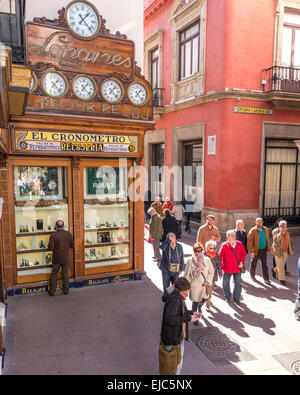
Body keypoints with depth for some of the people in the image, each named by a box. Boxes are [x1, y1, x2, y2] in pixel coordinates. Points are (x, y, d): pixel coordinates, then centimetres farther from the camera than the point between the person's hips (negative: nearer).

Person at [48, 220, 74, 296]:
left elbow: (50, 248, -18)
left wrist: (55, 247, 3)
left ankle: (52, 291, 19)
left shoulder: (53, 235, -17)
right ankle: (66, 290, 22)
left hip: (56, 258, -2)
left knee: (54, 274, 13)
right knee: (65, 274, 15)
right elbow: (72, 245, 2)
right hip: (66, 258, 2)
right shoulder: (69, 234, -7)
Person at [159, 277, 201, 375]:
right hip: (172, 339, -9)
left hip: (180, 337, 9)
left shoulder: (179, 298, 1)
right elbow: (170, 318, -39)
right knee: (171, 366, 10)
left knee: (178, 363, 27)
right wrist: (188, 318, -31)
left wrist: (192, 313, -1)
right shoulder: (173, 300, -29)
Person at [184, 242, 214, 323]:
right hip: (195, 285, -3)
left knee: (204, 299, 19)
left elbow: (211, 271, 1)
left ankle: (199, 306, 55)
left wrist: (207, 281, -9)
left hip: (204, 285, 3)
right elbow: (187, 275, -3)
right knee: (195, 302, 0)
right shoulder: (190, 261, -11)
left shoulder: (207, 260, -8)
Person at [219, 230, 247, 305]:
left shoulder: (239, 244, -2)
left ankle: (236, 298, 24)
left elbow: (243, 254, 9)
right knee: (226, 283, 11)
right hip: (227, 268, -2)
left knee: (238, 283, 7)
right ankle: (228, 297, 32)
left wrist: (242, 262, -5)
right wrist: (221, 267, -6)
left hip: (237, 268, 2)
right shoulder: (224, 245, -11)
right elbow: (220, 257, -6)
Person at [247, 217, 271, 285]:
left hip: (264, 250, 4)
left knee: (265, 265, 6)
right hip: (256, 250, -4)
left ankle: (266, 279, 13)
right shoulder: (253, 230, -11)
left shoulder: (265, 229, 5)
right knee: (253, 264, 11)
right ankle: (252, 276, 32)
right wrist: (251, 251, -17)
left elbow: (267, 239, 13)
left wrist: (268, 248, 8)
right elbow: (249, 241, -14)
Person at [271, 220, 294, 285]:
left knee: (283, 264, 17)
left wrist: (291, 250, 13)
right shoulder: (275, 231, -13)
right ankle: (282, 279, 10)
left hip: (285, 251, 6)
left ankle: (275, 270, 44)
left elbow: (289, 241, 14)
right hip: (278, 251, -6)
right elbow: (276, 240, -29)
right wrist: (281, 232, -29)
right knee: (280, 266, -2)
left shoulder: (287, 232, 5)